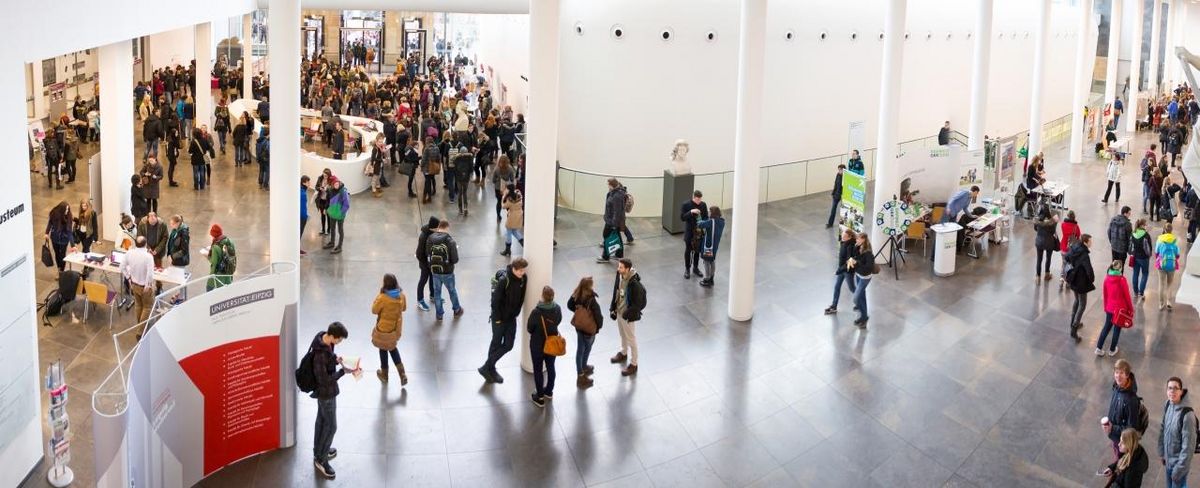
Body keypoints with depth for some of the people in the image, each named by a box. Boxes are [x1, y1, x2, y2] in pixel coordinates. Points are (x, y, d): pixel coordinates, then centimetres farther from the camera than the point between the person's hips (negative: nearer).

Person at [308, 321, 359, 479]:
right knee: (331, 426, 7)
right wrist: (344, 371, -27)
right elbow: (324, 380, -30)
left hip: (324, 390, 9)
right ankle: (320, 460, 24)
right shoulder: (320, 354, -38)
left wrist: (336, 359, -9)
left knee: (322, 418, 26)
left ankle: (319, 450, 46)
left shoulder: (323, 337, -11)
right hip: (326, 392, -9)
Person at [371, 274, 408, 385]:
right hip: (396, 327, 6)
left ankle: (384, 374, 36)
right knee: (392, 347, 26)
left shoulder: (383, 298, -28)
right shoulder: (401, 295, -11)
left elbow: (374, 310, -14)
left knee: (383, 349, 17)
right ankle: (402, 374, 16)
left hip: (384, 328, -6)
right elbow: (404, 308, 5)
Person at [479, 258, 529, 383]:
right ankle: (487, 368, 20)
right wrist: (497, 319, -16)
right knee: (496, 344, 5)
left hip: (512, 317, 6)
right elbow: (495, 300, -20)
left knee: (508, 345, 7)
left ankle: (489, 369, 22)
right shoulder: (503, 280, -25)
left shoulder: (523, 279, -5)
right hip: (500, 318, -6)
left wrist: (516, 313, 8)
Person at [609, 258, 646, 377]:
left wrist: (627, 313, -23)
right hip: (619, 312, 7)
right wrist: (613, 308, 5)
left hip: (629, 316, -7)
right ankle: (624, 354, 53)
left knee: (631, 340, 10)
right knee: (623, 335, 29)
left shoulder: (635, 284, -31)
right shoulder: (619, 277, -9)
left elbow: (639, 303, -24)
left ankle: (633, 365, 25)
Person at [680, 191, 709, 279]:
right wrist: (691, 212, -30)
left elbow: (706, 217, 5)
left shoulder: (703, 205, -2)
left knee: (698, 250, 14)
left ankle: (695, 268, 30)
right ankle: (687, 269, 19)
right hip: (689, 232, -3)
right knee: (688, 251, 7)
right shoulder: (685, 205, -12)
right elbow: (682, 218, -17)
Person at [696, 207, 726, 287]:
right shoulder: (721, 221, -2)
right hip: (716, 245, 7)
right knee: (712, 261, 20)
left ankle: (707, 280, 15)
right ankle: (711, 278, 32)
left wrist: (700, 222, -3)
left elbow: (700, 224, -23)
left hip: (708, 245, -7)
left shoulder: (711, 222, -25)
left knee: (707, 262, 7)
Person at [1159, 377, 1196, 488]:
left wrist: (1180, 468, -20)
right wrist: (1161, 453, 11)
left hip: (1179, 462, -7)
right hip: (1169, 459, 7)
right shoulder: (1167, 406, -6)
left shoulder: (1187, 414, -29)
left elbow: (1189, 445, -24)